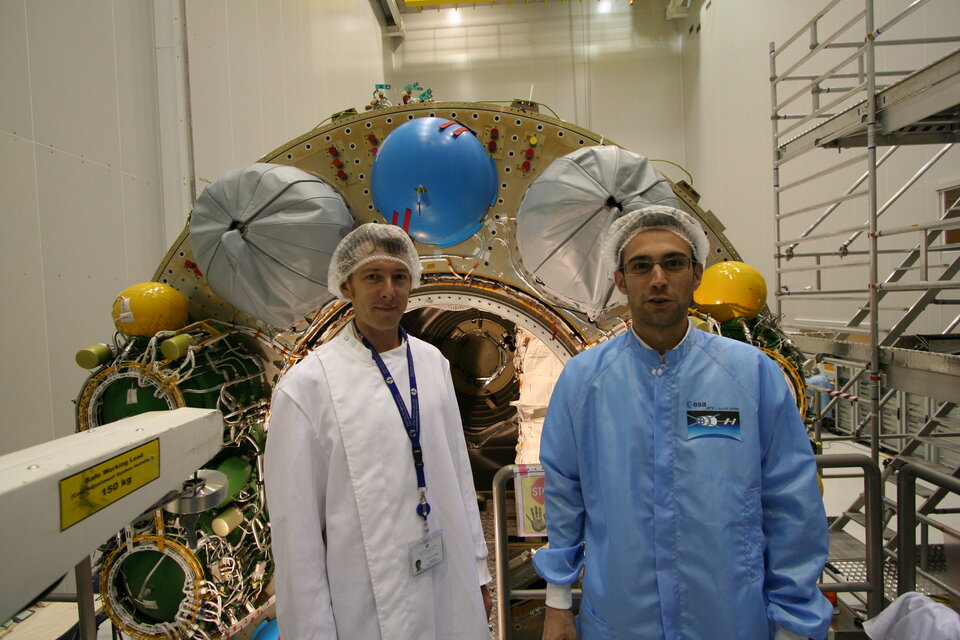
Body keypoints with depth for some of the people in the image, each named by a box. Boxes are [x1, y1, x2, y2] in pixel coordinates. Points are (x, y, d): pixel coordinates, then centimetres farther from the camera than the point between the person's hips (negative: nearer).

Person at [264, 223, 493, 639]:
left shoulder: (433, 363, -1)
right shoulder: (307, 385, -16)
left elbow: (458, 473, 5)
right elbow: (295, 525, -12)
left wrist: (477, 571, 8)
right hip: (369, 606, -4)